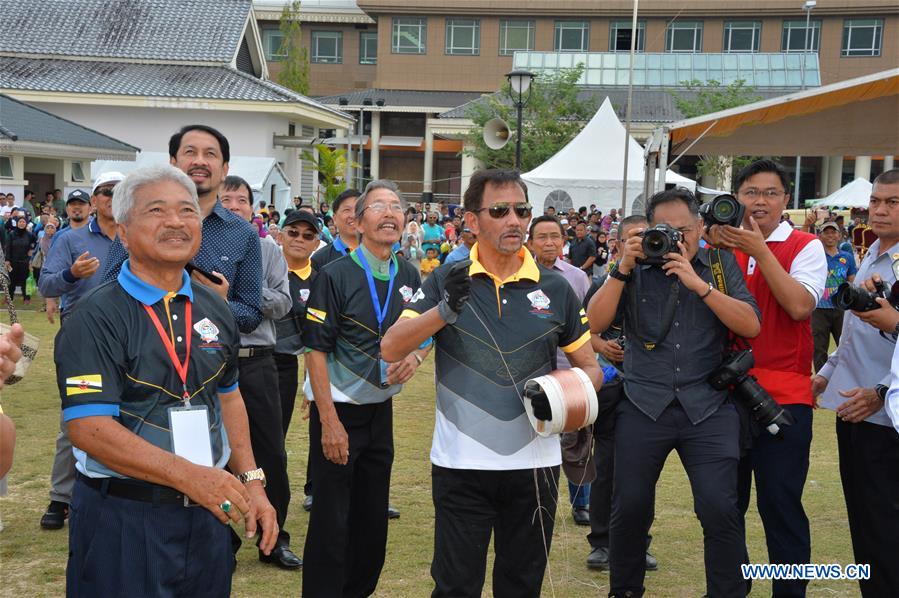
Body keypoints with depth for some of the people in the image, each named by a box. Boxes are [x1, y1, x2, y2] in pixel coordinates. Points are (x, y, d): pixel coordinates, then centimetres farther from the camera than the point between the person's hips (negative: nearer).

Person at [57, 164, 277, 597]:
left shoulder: (214, 311, 7)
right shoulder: (96, 318, -13)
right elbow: (88, 427, -20)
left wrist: (251, 481, 7)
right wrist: (191, 475, -28)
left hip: (207, 513, 6)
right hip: (122, 520, -6)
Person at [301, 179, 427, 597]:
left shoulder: (410, 277, 4)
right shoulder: (335, 275, -12)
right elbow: (316, 350, -13)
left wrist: (414, 356, -7)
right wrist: (329, 421, -18)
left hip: (382, 409, 6)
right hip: (337, 409, -5)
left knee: (374, 516, 14)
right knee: (331, 520, 0)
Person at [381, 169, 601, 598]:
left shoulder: (555, 289, 2)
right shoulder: (446, 283, -2)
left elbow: (589, 367, 10)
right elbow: (390, 350, -10)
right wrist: (445, 310, -25)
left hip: (535, 463, 2)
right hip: (460, 462, -1)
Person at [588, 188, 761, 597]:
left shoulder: (720, 264, 5)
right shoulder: (635, 267, 4)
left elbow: (751, 326, -7)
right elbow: (594, 324, -5)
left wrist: (698, 284, -16)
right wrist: (622, 269, -14)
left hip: (708, 406, 0)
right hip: (644, 405, 1)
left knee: (720, 509, -10)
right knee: (630, 507, 7)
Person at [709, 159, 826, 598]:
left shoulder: (805, 247, -2)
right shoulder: (721, 244, 7)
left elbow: (800, 306, -17)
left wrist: (759, 250, -18)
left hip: (783, 395, -4)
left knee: (780, 504, -2)